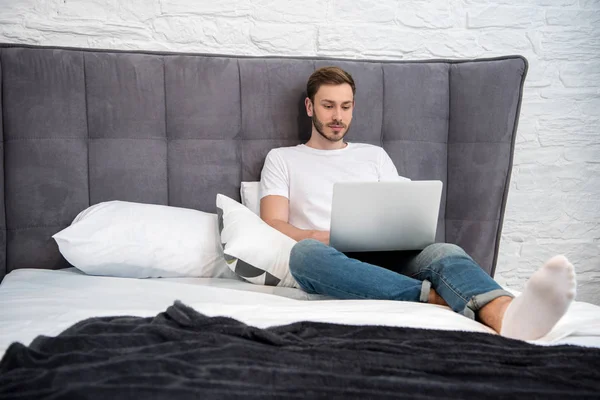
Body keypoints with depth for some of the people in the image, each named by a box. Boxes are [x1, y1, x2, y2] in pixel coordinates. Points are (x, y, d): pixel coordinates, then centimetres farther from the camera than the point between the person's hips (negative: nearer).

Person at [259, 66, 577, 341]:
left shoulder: (374, 155, 26)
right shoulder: (282, 159, 19)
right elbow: (273, 224, 5)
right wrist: (320, 237, -16)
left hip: (386, 259, 2)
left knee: (444, 253, -32)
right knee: (307, 253, -40)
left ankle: (508, 318, -65)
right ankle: (436, 298, -46)